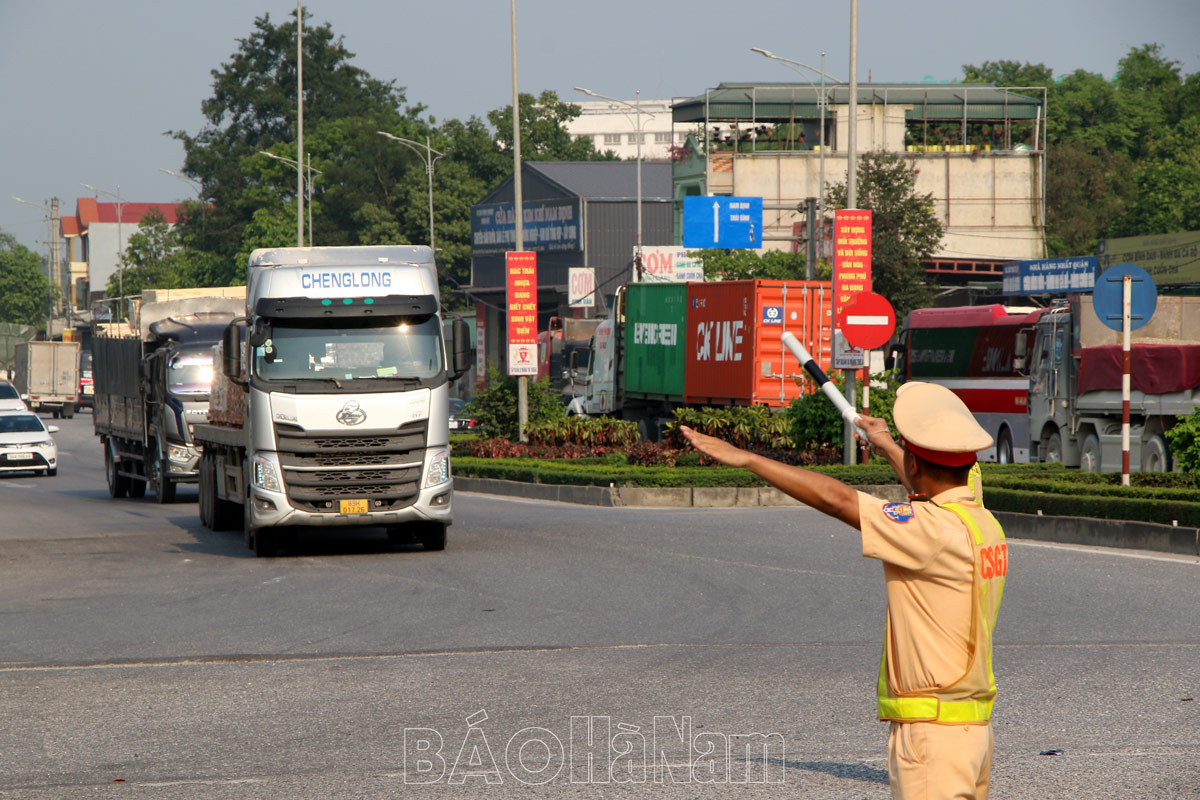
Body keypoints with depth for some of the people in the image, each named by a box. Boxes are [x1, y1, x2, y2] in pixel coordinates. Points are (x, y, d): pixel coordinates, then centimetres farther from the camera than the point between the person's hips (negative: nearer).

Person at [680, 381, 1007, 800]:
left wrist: (746, 458, -10)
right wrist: (889, 449, 52)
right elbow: (936, 491, 34)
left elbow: (834, 498, -18)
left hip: (930, 730, -10)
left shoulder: (937, 531, -19)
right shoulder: (983, 523, 9)